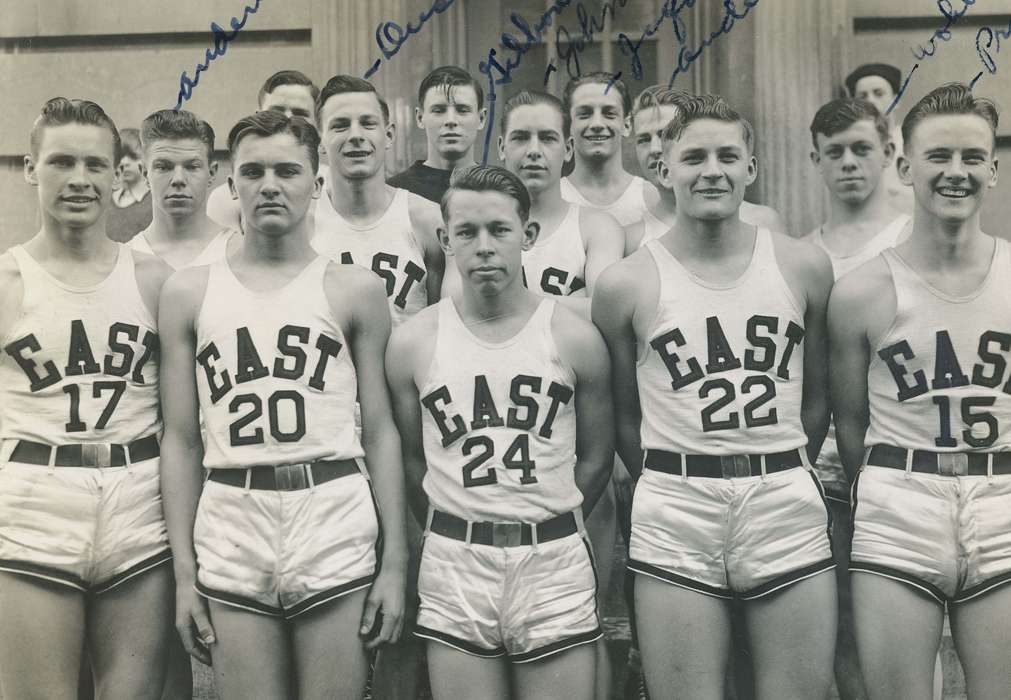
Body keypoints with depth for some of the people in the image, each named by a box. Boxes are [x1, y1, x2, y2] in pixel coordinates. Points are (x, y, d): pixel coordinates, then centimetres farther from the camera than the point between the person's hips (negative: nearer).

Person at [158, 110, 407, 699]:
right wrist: (184, 572, 4)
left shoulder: (355, 290, 5)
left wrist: (396, 562, -1)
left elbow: (381, 430, 5)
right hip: (231, 533, 1)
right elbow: (181, 440, 8)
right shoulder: (190, 293, 9)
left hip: (335, 524, -1)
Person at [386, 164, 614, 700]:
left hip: (555, 562, 0)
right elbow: (412, 460, 7)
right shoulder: (412, 343, 0)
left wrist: (549, 529, 6)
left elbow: (594, 458, 6)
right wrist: (456, 535, 7)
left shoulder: (575, 338, -2)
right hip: (453, 563, 0)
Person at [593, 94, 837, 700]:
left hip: (787, 509, 2)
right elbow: (624, 418, 5)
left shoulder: (804, 267, 5)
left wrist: (778, 478, 9)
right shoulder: (626, 285, 0)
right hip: (675, 514, -2)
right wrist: (676, 484, 2)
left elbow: (816, 398, 12)